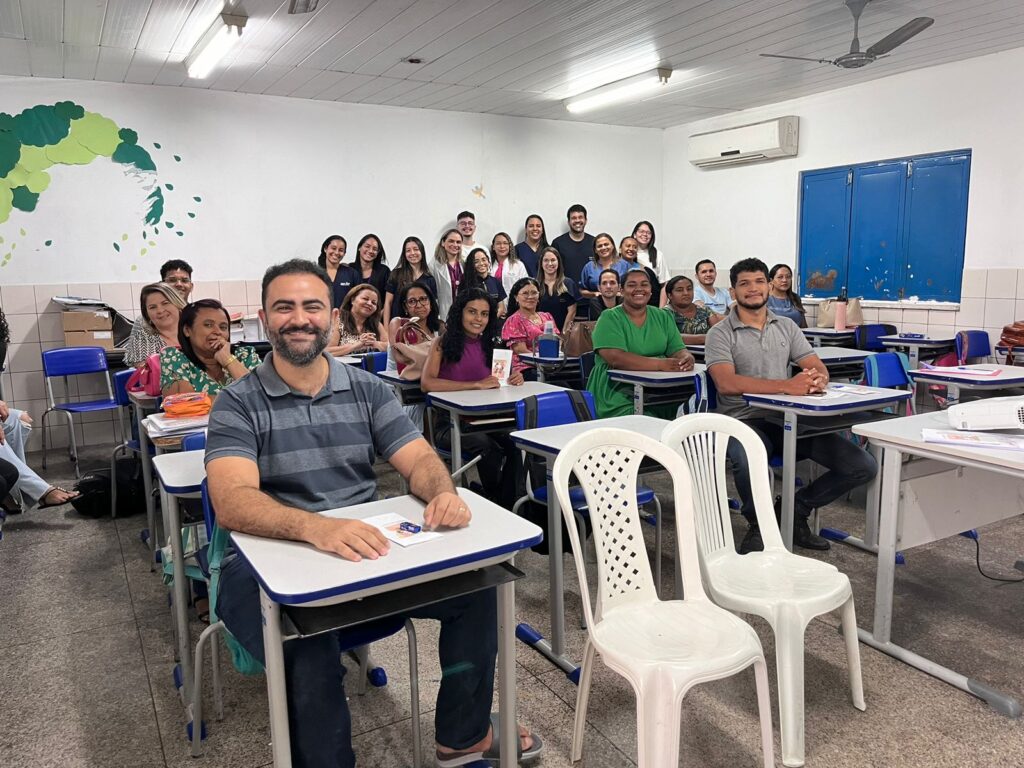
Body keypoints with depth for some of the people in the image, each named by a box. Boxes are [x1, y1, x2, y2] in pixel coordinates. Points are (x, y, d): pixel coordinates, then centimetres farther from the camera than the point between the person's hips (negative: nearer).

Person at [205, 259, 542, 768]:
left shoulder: (369, 390, 7)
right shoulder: (238, 405, -5)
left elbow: (419, 460, 0)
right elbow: (232, 501, -20)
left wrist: (442, 492, -26)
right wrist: (316, 527, -40)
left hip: (367, 549, 4)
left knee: (476, 583, -10)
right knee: (311, 650, -33)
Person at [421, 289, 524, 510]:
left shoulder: (487, 345, 12)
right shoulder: (444, 343, -3)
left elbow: (497, 380, 24)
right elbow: (427, 383, -19)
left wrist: (513, 379, -2)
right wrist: (476, 384, -21)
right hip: (449, 423, -4)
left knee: (515, 442, -26)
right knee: (486, 445, -33)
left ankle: (507, 507, -13)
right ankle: (494, 503, -10)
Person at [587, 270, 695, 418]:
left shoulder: (662, 317, 15)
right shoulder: (609, 318, -1)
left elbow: (678, 350, 10)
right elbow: (615, 358, -15)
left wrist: (687, 358, -15)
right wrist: (660, 364, -24)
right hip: (620, 393, -5)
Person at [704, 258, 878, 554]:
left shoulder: (787, 327, 16)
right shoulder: (721, 333, -1)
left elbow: (818, 367, 10)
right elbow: (726, 383, -17)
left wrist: (818, 380, -17)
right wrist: (786, 386, -26)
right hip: (745, 421, -5)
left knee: (863, 465, -7)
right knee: (748, 462, -39)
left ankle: (794, 510, 14)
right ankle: (758, 525, -5)